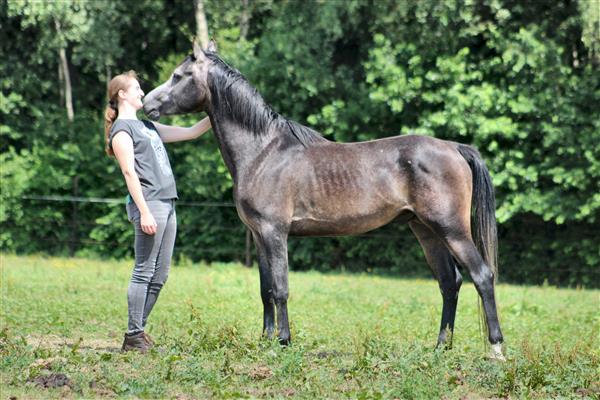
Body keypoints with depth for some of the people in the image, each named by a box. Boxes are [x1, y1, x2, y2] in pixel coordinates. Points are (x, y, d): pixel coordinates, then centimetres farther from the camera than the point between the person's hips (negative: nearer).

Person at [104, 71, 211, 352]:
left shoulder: (147, 126, 22)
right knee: (144, 272, -8)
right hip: (148, 204, -9)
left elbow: (190, 132, 27)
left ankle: (139, 331, 12)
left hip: (167, 204, 9)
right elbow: (129, 173, -13)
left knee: (159, 276, 8)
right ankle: (133, 337, -5)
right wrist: (144, 212, -20)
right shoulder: (122, 128, -4)